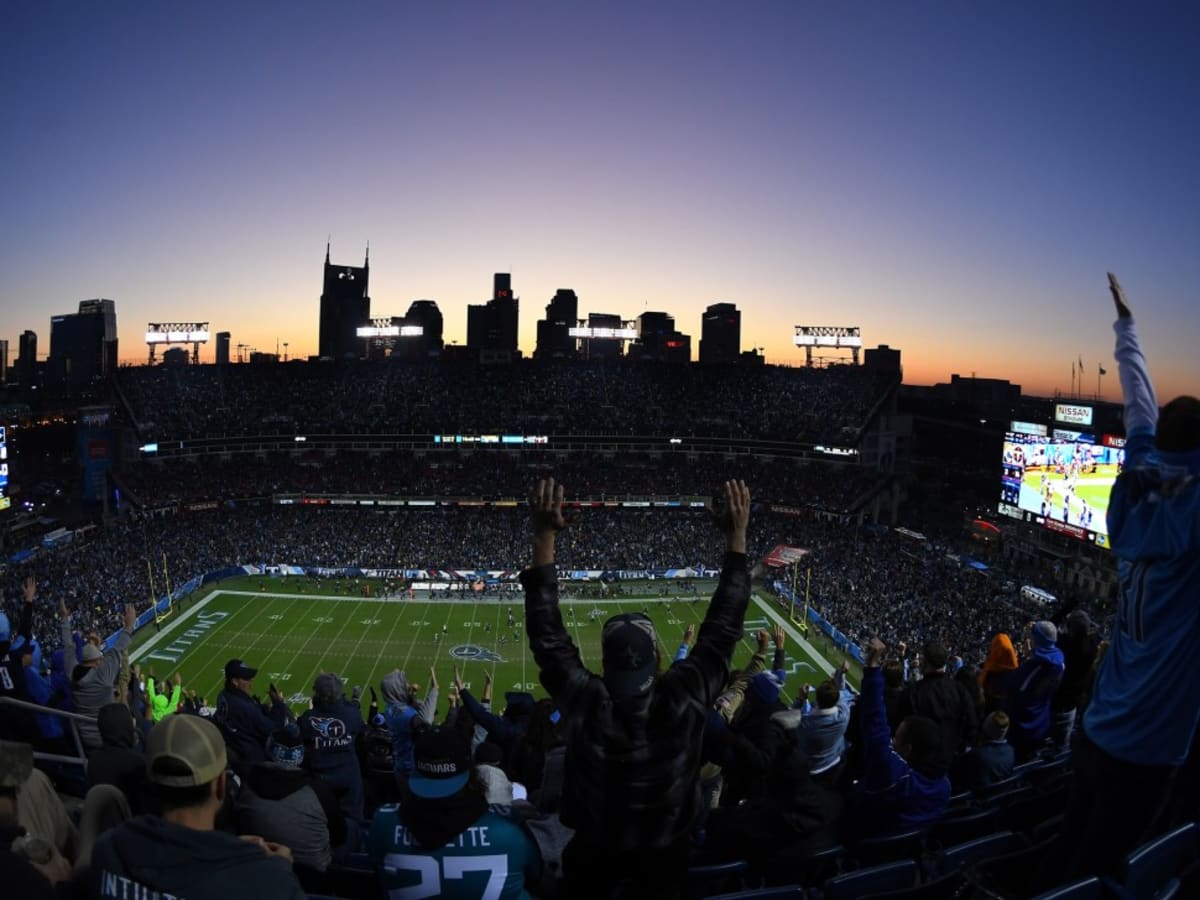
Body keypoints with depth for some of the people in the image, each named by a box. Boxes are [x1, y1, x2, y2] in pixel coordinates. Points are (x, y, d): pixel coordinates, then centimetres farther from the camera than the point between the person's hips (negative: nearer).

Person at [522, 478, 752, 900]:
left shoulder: (584, 703, -32)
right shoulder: (684, 700, -32)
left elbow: (547, 633, -24)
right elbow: (722, 628, -25)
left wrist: (544, 538, -26)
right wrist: (736, 537, -22)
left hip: (594, 849, 0)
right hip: (664, 849, 1)